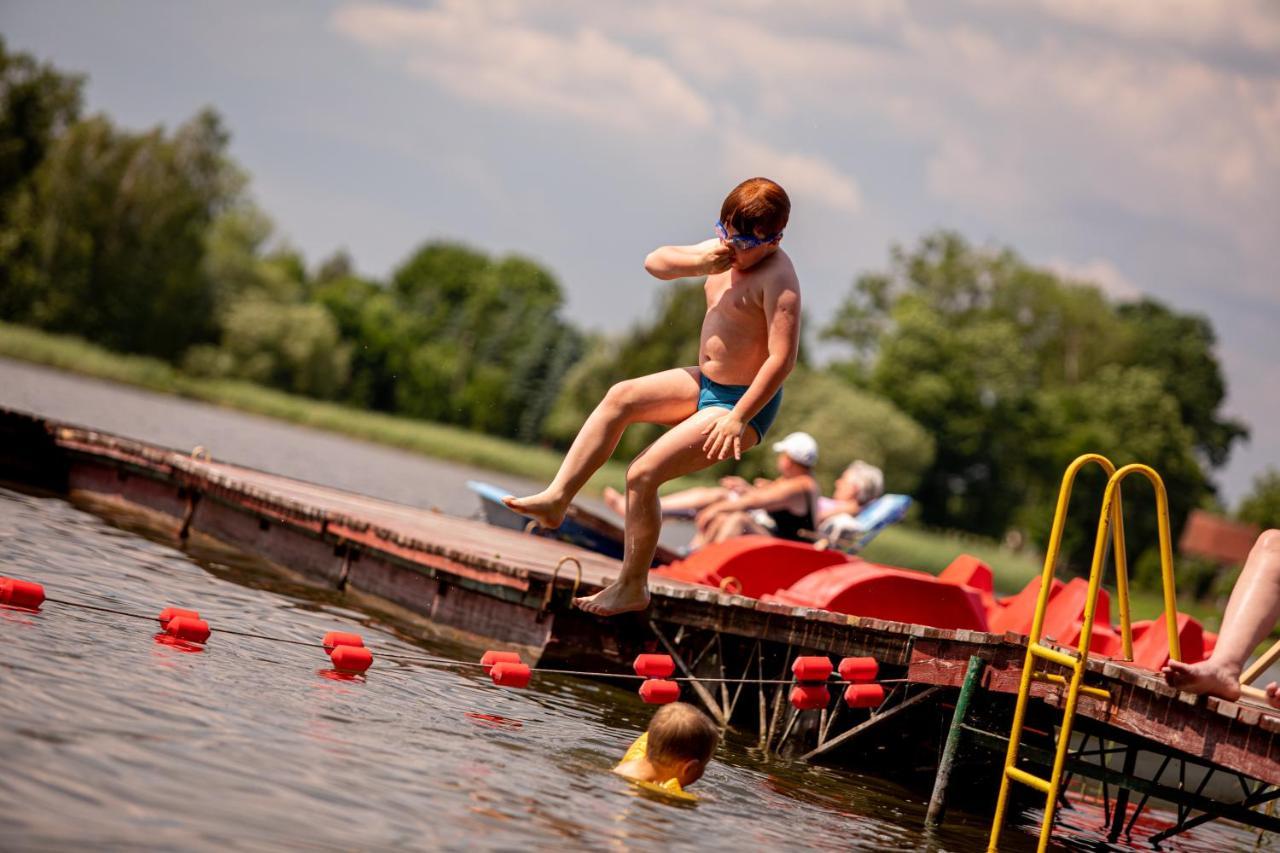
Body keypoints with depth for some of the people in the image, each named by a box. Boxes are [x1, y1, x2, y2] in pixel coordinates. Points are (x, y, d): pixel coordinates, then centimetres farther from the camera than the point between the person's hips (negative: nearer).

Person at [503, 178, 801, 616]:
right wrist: (698, 263, -16)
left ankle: (632, 587, -1)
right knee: (621, 396, -6)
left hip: (745, 402, -9)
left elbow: (783, 358, -29)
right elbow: (655, 262, 6)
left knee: (644, 473, -15)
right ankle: (556, 498, -9)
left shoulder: (777, 278, -23)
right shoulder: (724, 251, 3)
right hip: (706, 384, 9)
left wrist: (737, 418, -32)